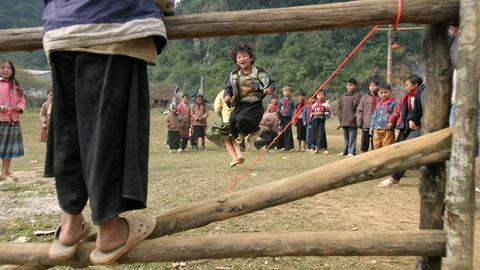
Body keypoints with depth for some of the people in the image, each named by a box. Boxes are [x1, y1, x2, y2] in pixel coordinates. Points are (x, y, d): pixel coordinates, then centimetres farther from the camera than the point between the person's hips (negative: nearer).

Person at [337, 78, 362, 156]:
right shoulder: (343, 96, 14)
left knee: (352, 137, -3)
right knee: (346, 137, 16)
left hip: (352, 122, -6)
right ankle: (346, 151, 25)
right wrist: (340, 116, 8)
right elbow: (339, 107, 18)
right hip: (344, 121, 6)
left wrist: (354, 117, -16)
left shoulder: (358, 96, -6)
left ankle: (351, 151, 3)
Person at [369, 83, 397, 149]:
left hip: (388, 130, -6)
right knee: (376, 147, 11)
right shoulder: (378, 104, 16)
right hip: (377, 130, 6)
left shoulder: (393, 103, -2)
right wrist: (372, 127, 16)